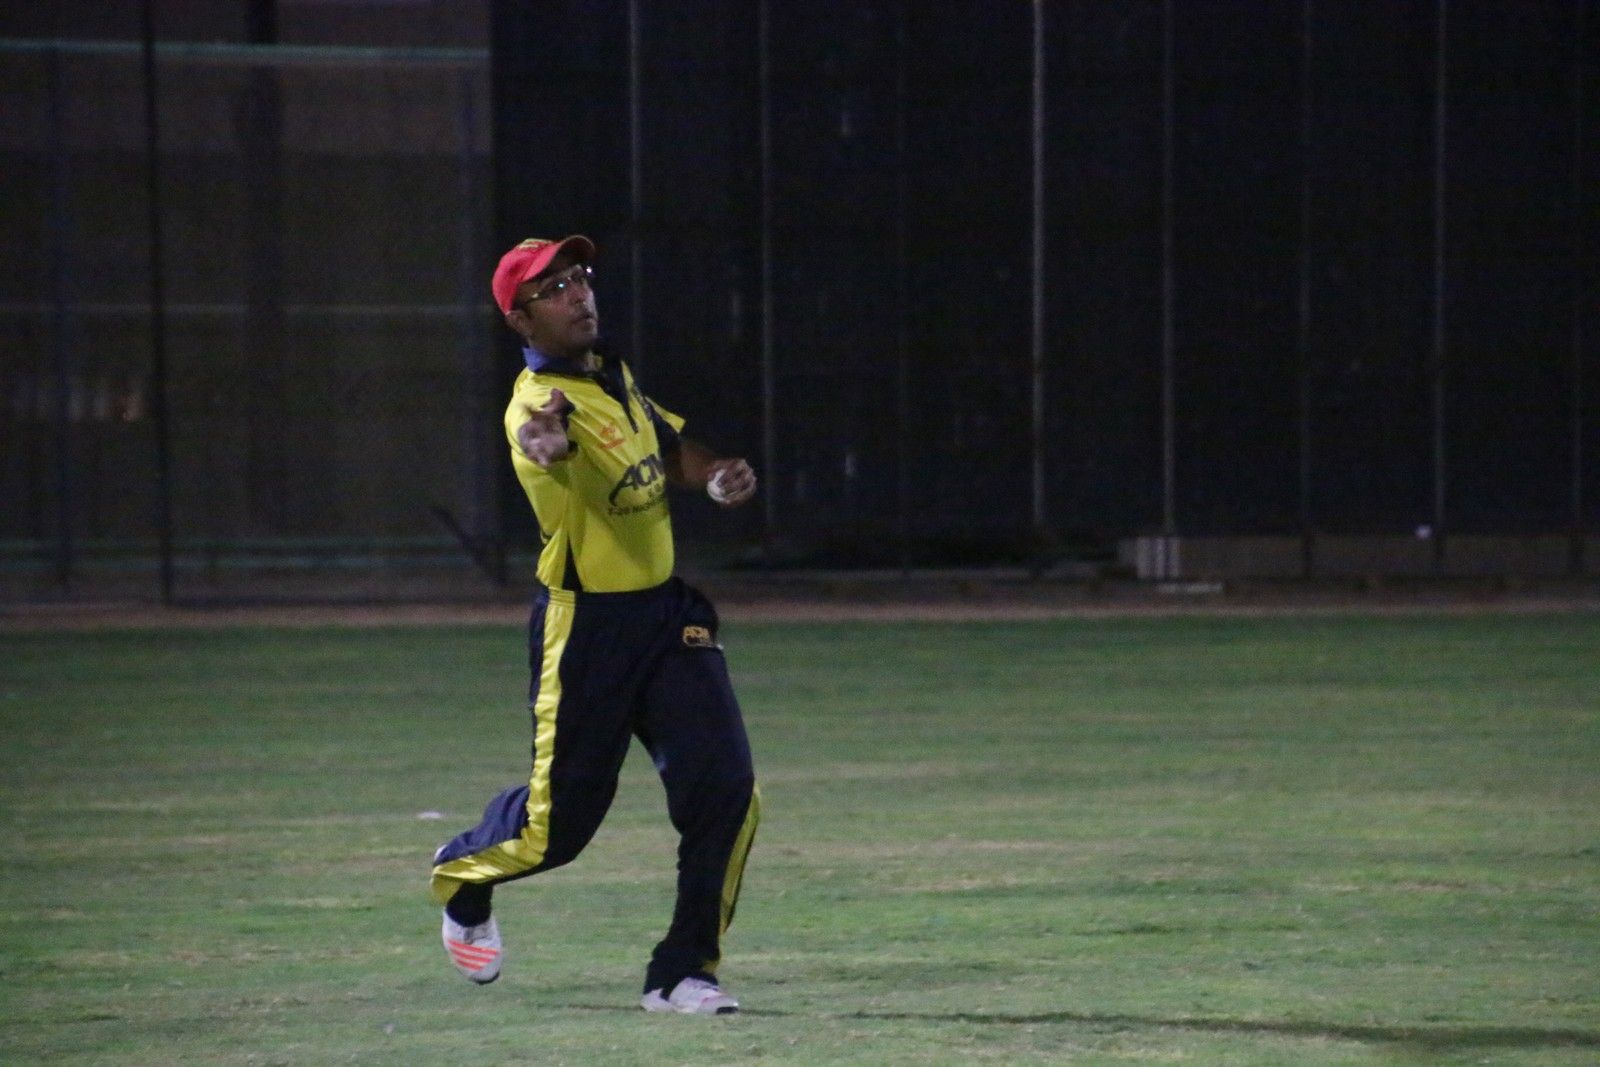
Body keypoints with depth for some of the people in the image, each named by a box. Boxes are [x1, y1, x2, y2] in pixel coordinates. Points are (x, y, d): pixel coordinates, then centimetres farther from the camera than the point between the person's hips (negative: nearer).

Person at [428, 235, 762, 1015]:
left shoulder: (613, 377, 7)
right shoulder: (539, 402, -20)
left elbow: (672, 446, 22)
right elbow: (543, 433, -45)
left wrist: (714, 478, -1)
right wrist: (543, 441, -70)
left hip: (668, 611, 7)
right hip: (585, 625, -7)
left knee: (724, 789, -7)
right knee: (558, 822, 4)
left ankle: (684, 971, 4)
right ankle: (461, 876, 39)